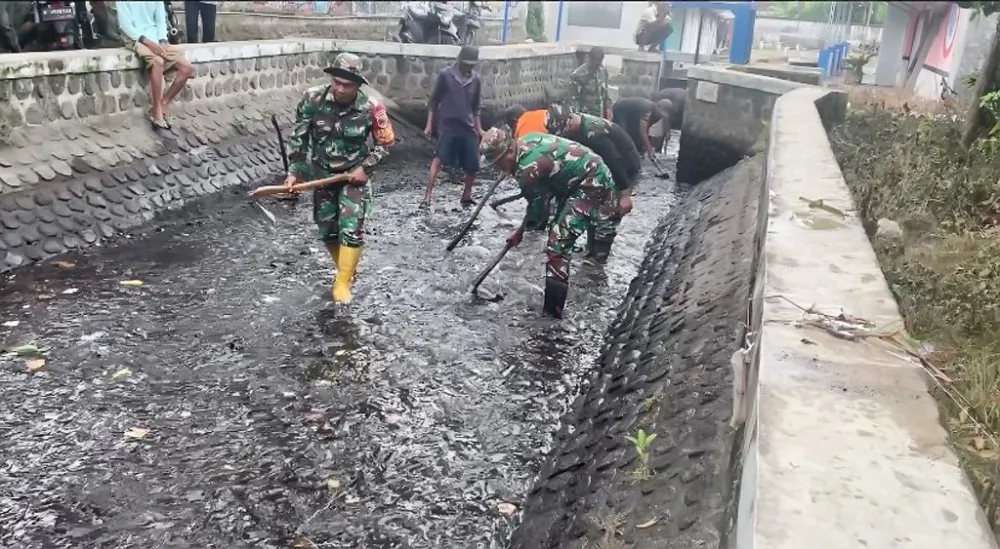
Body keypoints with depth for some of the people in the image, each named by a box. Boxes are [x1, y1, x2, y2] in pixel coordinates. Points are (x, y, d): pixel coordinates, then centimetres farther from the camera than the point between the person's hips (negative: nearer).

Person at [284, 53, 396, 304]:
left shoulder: (371, 108, -21)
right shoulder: (313, 99, -16)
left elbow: (385, 143, -6)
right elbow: (298, 136, -4)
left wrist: (365, 168, -15)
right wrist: (294, 170, -7)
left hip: (354, 174, -3)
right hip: (322, 173, 3)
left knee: (351, 229, -11)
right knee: (327, 230, 11)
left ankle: (343, 282, 3)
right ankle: (347, 269, 34)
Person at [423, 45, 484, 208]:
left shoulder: (475, 80, 8)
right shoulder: (445, 75, -3)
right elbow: (434, 101, 1)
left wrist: (479, 129, 11)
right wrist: (429, 124, -2)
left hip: (468, 128, 4)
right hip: (448, 126, -4)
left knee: (473, 166, 5)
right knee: (438, 159, -15)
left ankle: (466, 196, 25)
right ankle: (427, 196, -16)